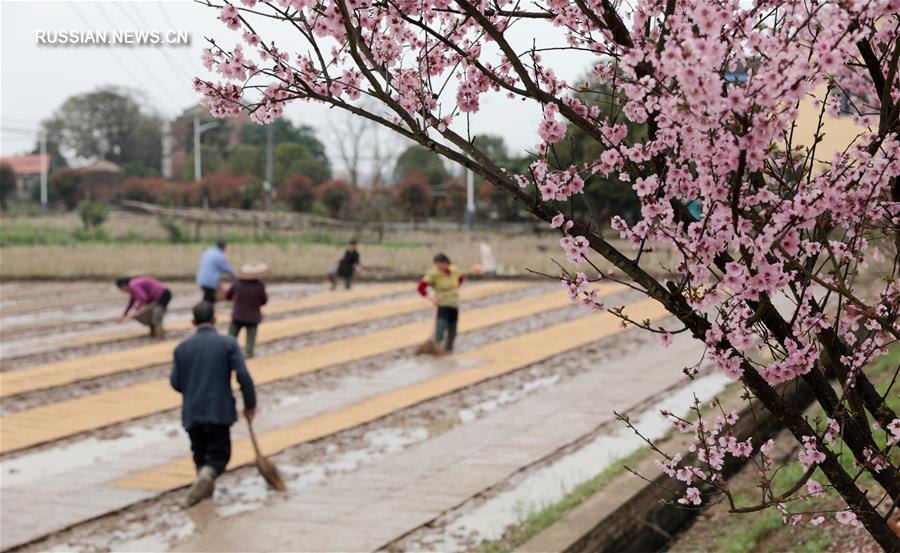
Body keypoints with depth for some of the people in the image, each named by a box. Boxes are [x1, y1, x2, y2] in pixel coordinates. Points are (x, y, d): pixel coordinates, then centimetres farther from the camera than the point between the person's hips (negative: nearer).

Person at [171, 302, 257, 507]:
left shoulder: (182, 348, 1)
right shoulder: (228, 343, -7)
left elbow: (175, 383, 4)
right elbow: (243, 376, -13)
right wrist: (250, 405, -1)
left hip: (191, 412, 3)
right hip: (219, 411, -2)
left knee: (200, 453, 21)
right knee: (219, 454, 7)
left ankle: (204, 478, 7)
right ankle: (208, 473, -22)